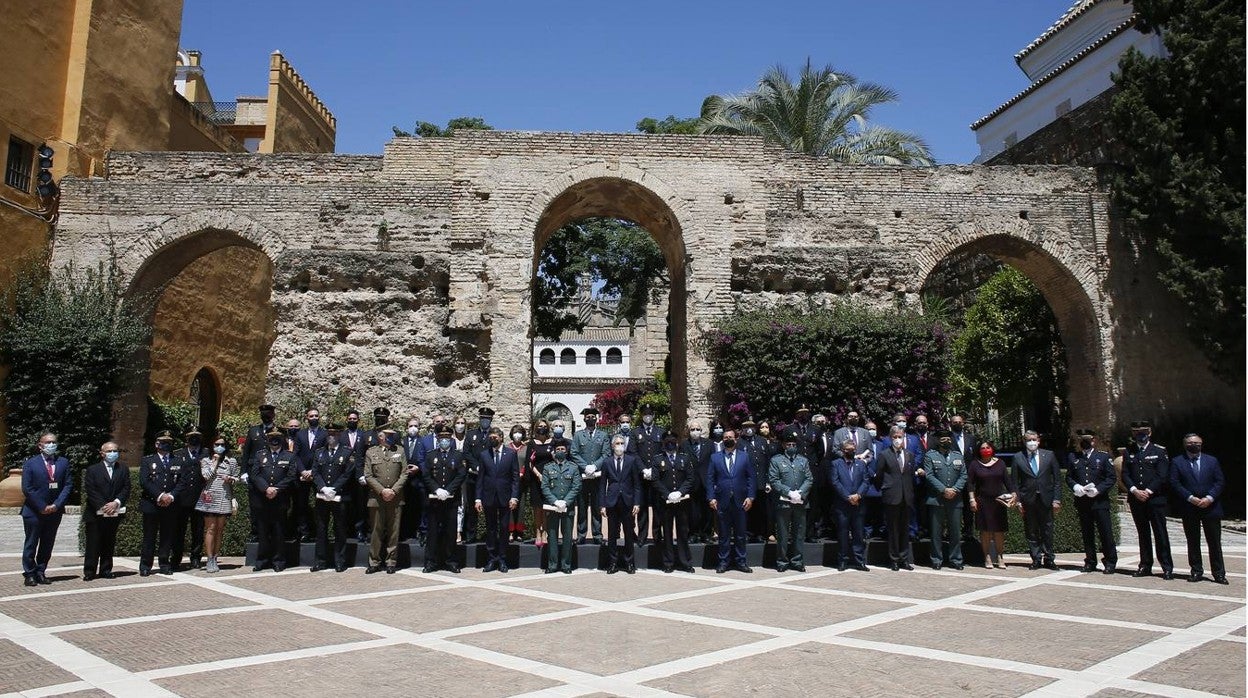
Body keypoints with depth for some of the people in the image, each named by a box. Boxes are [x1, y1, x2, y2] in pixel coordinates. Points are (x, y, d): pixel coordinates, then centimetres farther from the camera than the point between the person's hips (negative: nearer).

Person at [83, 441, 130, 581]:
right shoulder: (92, 470, 2)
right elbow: (90, 491, -6)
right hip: (95, 514, -3)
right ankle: (89, 572, 6)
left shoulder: (123, 470, 11)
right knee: (93, 544, -1)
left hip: (114, 514, 3)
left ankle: (106, 570, 14)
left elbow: (126, 489, 4)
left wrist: (116, 503, -12)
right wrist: (102, 506, -15)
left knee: (109, 544, 7)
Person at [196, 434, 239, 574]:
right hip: (210, 498, -2)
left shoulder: (232, 461, 11)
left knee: (220, 529, 4)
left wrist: (230, 479, -5)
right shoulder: (205, 460, 7)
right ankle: (210, 561, -3)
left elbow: (236, 478, 16)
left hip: (225, 498, 2)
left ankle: (215, 558, 10)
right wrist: (215, 462, -3)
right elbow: (206, 476, -6)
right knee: (210, 529, -5)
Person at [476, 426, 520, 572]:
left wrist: (514, 497, -8)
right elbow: (480, 477, 4)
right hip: (488, 497, 1)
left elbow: (515, 477, 0)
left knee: (504, 529, 5)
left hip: (505, 497, -1)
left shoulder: (511, 454, 1)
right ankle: (492, 559, 15)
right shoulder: (483, 455, 5)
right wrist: (477, 498, -2)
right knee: (490, 529, 7)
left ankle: (502, 559, 14)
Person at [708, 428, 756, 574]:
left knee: (740, 534, 7)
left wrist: (750, 497, -5)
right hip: (722, 502, 0)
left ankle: (740, 561, 17)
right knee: (724, 534, 6)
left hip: (740, 501, 0)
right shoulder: (715, 457, 6)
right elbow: (710, 479, 3)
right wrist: (711, 498, -6)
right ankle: (724, 561, 15)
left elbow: (750, 478, 4)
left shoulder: (745, 456, 7)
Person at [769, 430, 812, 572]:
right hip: (782, 502, -4)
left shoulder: (803, 460, 14)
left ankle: (796, 561, 16)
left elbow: (809, 479, 6)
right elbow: (773, 480, -7)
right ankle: (782, 561, 9)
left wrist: (800, 493, -10)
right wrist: (789, 493, -15)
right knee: (782, 534, 1)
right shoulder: (775, 460, 1)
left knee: (798, 533, 8)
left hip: (800, 503, 4)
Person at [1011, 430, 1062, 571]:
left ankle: (1048, 559, 18)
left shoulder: (1049, 455, 4)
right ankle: (1036, 559, 15)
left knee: (1047, 531, 7)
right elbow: (1014, 481, 3)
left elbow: (1057, 478, 4)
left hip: (1046, 499, 0)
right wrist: (1018, 501, -4)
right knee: (1031, 532, 5)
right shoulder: (1018, 458, 1)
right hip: (1028, 500, 0)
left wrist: (1057, 499, -2)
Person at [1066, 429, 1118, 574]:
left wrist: (1098, 489, -13)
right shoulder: (1073, 457, 10)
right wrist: (1075, 486, -9)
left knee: (1106, 532, -1)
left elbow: (1112, 477, 0)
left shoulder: (1103, 456, 3)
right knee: (1087, 533, 9)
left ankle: (1110, 562, 11)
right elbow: (1068, 477, 12)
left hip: (1100, 501, -2)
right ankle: (1090, 562, 17)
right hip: (1082, 501, 3)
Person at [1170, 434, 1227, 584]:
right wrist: (1190, 498, -14)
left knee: (1214, 542, 3)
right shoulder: (1177, 462, 3)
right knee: (1193, 542, 5)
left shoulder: (1212, 461, 8)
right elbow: (1174, 483, -3)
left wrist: (1209, 498, -11)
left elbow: (1220, 481, 3)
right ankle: (1196, 571, 12)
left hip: (1210, 507, 1)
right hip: (1189, 509, -1)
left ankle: (1219, 573, 11)